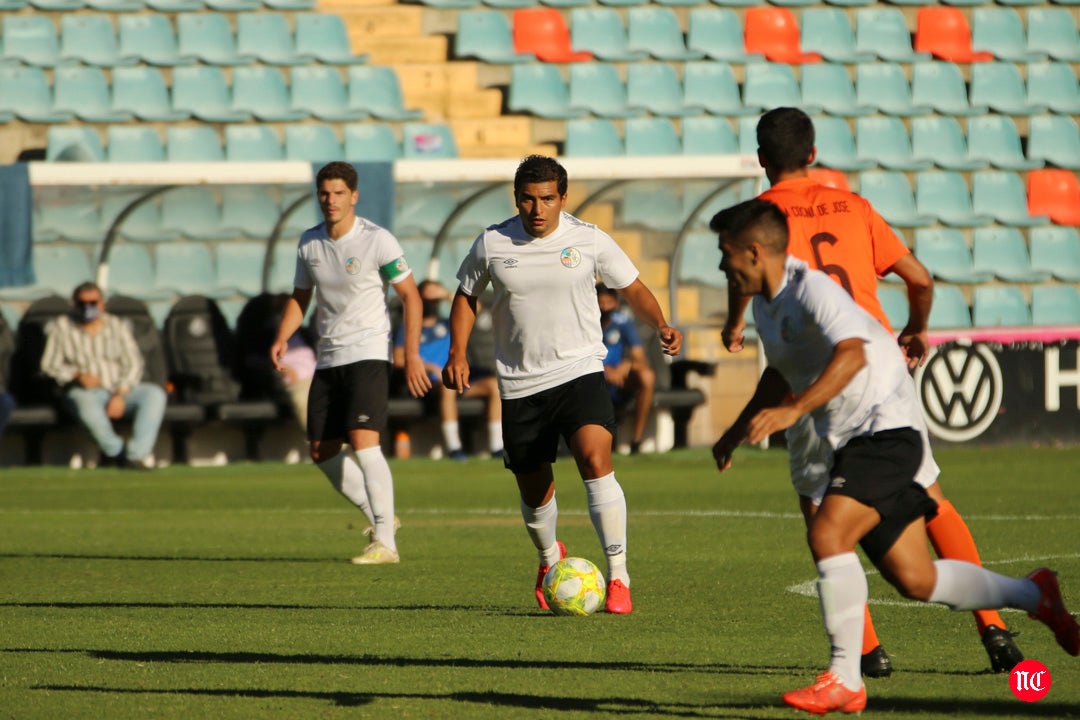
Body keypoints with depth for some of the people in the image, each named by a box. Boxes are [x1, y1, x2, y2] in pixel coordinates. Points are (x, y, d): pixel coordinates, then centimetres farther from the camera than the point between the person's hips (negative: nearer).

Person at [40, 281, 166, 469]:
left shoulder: (118, 326, 13)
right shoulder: (61, 328, 7)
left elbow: (134, 364, 5)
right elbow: (49, 365, 2)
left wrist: (120, 395, -13)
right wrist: (78, 375, -17)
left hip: (122, 390, 3)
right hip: (84, 391, -3)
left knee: (155, 394, -27)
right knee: (85, 402, -41)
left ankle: (135, 455, -33)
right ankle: (116, 451, -23)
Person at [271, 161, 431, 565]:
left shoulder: (377, 240, -11)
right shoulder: (309, 243, 6)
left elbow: (410, 295, -7)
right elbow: (300, 297, 18)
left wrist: (412, 354, -14)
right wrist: (282, 338, 0)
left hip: (368, 354, -7)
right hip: (328, 359, 7)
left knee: (363, 441, -20)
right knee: (322, 451, 7)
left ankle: (385, 543, -19)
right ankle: (379, 516, 27)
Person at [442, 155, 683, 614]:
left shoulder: (590, 241, -3)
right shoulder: (492, 245, -1)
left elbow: (633, 289, 8)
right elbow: (466, 296, 15)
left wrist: (661, 326, -10)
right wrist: (458, 352, 2)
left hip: (580, 371, -2)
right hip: (520, 385, 2)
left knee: (595, 460, -25)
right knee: (533, 491, 10)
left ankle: (618, 576, -21)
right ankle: (549, 557, 44)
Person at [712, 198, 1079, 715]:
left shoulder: (811, 290, -18)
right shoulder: (766, 304, 12)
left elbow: (851, 354, -36)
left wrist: (792, 410, -46)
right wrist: (737, 431, 33)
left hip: (887, 429, -9)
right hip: (852, 441, 9)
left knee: (828, 535, -25)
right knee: (915, 581, 8)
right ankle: (1033, 596, 29)